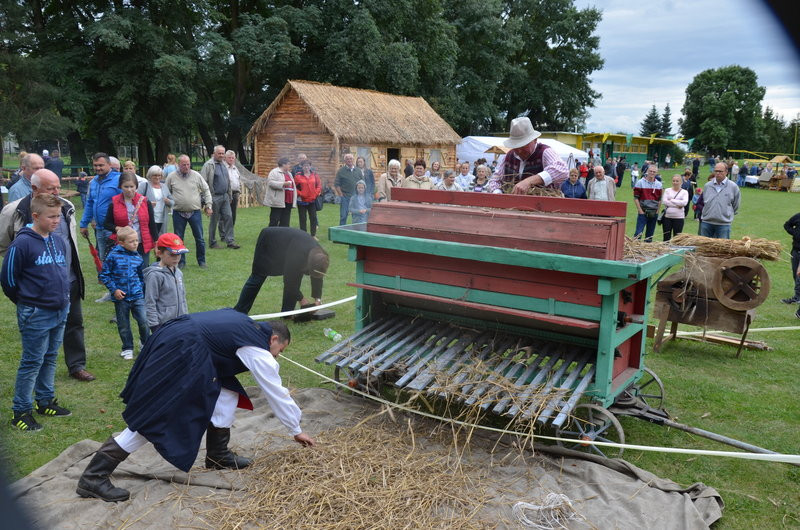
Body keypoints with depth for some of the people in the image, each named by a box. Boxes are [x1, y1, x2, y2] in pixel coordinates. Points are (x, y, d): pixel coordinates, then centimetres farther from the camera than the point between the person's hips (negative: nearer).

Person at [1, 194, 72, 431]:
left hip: (60, 311, 7)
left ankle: (46, 401, 31)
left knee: (49, 359, 17)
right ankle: (21, 411, 13)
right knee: (32, 363, 1)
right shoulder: (22, 243, -15)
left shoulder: (58, 241, 6)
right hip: (36, 315, -7)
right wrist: (26, 302, 2)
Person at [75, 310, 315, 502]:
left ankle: (218, 455, 22)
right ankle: (93, 478, 1)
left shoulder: (247, 327, 21)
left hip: (176, 343, 10)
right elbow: (276, 394, 4)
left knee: (227, 390, 13)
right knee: (152, 419, -5)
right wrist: (297, 430, 16)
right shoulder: (258, 350, -2)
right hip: (178, 352, -10)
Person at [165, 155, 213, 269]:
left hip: (195, 212, 0)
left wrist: (208, 205, 4)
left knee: (199, 238, 3)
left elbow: (206, 190, 8)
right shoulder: (171, 177, 1)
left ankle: (201, 261, 16)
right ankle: (181, 262, 19)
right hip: (178, 213, 0)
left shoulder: (196, 176, 1)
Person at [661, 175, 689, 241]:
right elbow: (664, 201, -7)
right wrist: (677, 205, -12)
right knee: (666, 237, 6)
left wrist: (672, 200, -9)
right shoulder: (667, 190, 8)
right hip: (667, 216, 1)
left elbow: (684, 202, -11)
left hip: (679, 217, -1)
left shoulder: (684, 192, 6)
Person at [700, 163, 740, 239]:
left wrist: (728, 214, 13)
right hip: (706, 223, 2)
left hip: (723, 224, -2)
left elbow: (735, 206, 11)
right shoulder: (707, 186, 7)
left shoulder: (733, 187, 0)